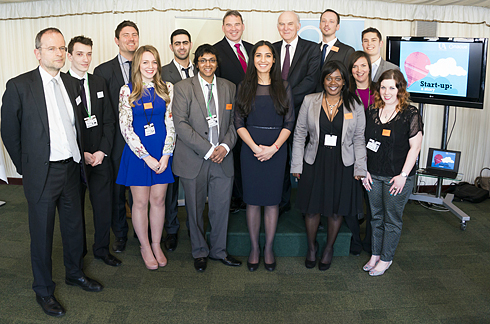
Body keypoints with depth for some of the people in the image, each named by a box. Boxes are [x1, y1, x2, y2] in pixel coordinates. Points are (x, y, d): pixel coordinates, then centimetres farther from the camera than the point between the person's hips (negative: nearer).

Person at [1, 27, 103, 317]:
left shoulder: (72, 84, 7)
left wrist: (79, 155, 11)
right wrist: (27, 168, 0)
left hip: (71, 168, 5)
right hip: (42, 173, -5)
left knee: (74, 225, 18)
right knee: (42, 233, 8)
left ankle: (75, 273, 40)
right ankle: (43, 290, 26)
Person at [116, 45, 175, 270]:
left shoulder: (167, 89, 3)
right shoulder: (127, 91, -2)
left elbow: (170, 123, 0)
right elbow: (126, 128, -7)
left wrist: (166, 154, -10)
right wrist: (146, 157, -12)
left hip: (162, 152, 2)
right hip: (137, 152, -2)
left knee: (158, 200, 10)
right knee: (140, 202, 7)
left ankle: (157, 245, 26)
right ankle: (145, 247, 24)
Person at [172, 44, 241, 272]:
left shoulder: (229, 87, 10)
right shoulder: (183, 88, -2)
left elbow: (234, 121, 9)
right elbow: (180, 124, -11)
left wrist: (225, 146, -9)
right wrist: (207, 149, -16)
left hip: (222, 159, 3)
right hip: (194, 159, -2)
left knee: (221, 207, 10)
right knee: (195, 208, 10)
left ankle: (218, 250, 30)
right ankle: (199, 251, 30)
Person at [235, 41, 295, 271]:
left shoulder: (283, 87, 6)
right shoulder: (244, 87, 5)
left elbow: (289, 122, 1)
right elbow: (239, 122, 0)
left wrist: (274, 147, -12)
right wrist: (255, 147, -13)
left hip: (276, 150, 0)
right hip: (250, 149, 0)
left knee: (272, 200, 5)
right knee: (252, 200, 5)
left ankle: (268, 249, 19)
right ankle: (254, 248, 20)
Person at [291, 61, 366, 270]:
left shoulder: (355, 105, 0)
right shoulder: (310, 101, 0)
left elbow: (359, 139, 3)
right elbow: (299, 134, 2)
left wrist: (360, 167, -1)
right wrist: (296, 165, -1)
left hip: (343, 166, 0)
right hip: (314, 164, 0)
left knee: (336, 210, 11)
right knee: (311, 208, 8)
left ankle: (329, 248, 34)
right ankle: (311, 246, 34)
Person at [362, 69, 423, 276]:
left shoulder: (410, 114, -8)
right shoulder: (372, 113, 5)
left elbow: (415, 147, -9)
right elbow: (364, 143, 9)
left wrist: (403, 175, -13)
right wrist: (364, 170, 4)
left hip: (397, 177, -4)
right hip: (373, 175, 5)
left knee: (392, 219, 7)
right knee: (376, 217, 15)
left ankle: (385, 259, 21)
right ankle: (375, 254, 30)